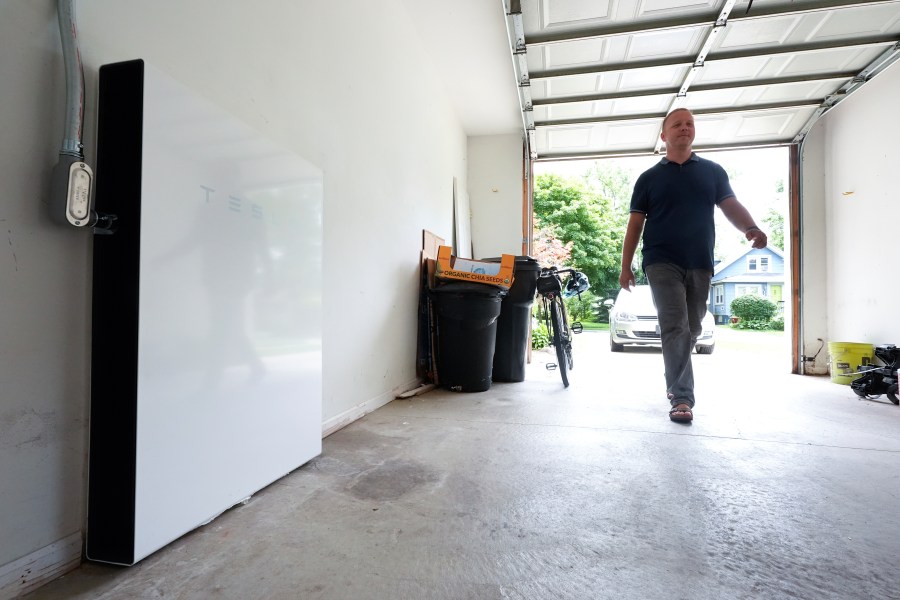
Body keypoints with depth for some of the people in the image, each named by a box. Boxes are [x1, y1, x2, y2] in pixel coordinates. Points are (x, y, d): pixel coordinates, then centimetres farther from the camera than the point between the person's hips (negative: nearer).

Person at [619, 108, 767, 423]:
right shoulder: (649, 178, 10)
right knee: (676, 329, -11)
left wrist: (751, 228, -18)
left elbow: (731, 206, 5)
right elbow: (635, 223, 6)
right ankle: (682, 397, -9)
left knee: (691, 330, 10)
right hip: (662, 262, -3)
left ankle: (673, 380, 31)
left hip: (700, 264, 3)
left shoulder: (713, 171, 15)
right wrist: (626, 266, -1)